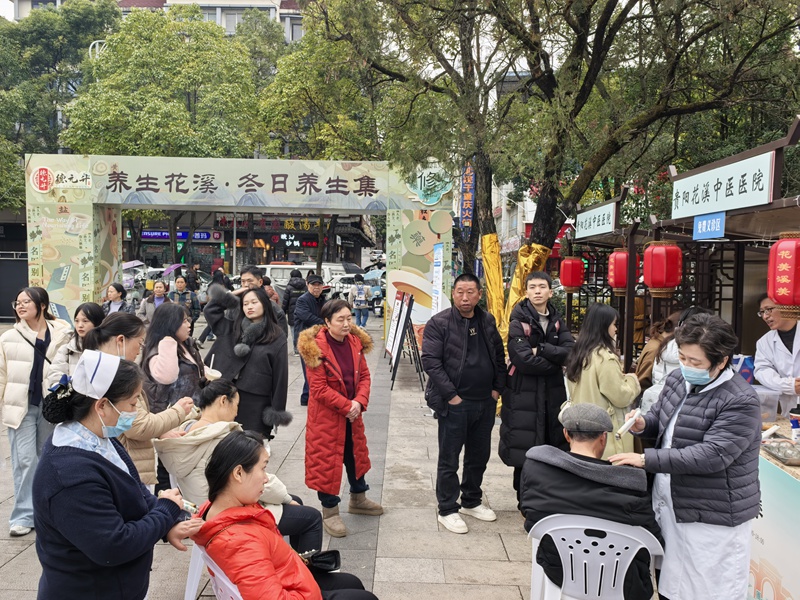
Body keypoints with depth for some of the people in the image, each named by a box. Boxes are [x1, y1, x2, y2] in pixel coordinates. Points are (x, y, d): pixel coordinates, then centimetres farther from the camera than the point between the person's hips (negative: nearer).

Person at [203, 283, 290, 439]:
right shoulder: (231, 328, 9)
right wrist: (231, 295, 7)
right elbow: (211, 310, 17)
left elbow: (280, 375, -4)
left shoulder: (277, 338, -4)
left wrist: (277, 408, -5)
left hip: (256, 402, -4)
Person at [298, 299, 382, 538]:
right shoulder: (315, 347, -19)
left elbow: (364, 376, 2)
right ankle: (330, 511, 21)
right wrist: (347, 406, -19)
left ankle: (358, 498, 42)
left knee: (356, 454, 20)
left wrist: (359, 402, -14)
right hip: (326, 415, -6)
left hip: (353, 412, 7)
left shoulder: (356, 342, -1)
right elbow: (319, 388, -20)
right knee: (326, 459, 4)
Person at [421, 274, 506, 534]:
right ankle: (447, 510, 20)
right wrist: (451, 395, -17)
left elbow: (499, 356, 15)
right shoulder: (439, 323, -10)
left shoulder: (488, 322, 7)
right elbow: (430, 361, -15)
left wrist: (497, 388, 6)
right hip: (454, 404, -6)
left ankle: (471, 502, 36)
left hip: (485, 403, 6)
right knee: (449, 459, 5)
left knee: (479, 457, 18)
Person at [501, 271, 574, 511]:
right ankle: (524, 499, 18)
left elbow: (570, 352, -5)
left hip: (553, 394, 5)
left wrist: (541, 350, -16)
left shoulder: (557, 321, 9)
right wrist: (556, 362, -9)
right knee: (524, 451, 2)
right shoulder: (518, 322, -8)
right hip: (524, 395, -5)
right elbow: (523, 359, -19)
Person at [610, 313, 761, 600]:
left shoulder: (741, 402, -21)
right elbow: (661, 420, 16)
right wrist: (642, 424, -8)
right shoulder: (678, 380, 3)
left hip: (712, 517, -7)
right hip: (669, 503, 7)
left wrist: (646, 460, -31)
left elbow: (711, 455, -29)